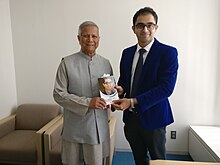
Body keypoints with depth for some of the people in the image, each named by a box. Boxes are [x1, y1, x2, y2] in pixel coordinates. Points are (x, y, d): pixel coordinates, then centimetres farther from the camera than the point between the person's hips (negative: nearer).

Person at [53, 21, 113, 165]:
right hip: (74, 128, -2)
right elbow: (58, 94, -8)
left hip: (99, 127, 3)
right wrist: (87, 102, -18)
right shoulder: (67, 63, -5)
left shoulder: (106, 63, 7)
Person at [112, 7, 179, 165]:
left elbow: (166, 87, -20)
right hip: (131, 116, 5)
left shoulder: (168, 52, -12)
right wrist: (121, 89, -11)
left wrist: (133, 102, -26)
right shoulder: (127, 52, 5)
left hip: (153, 117, -4)